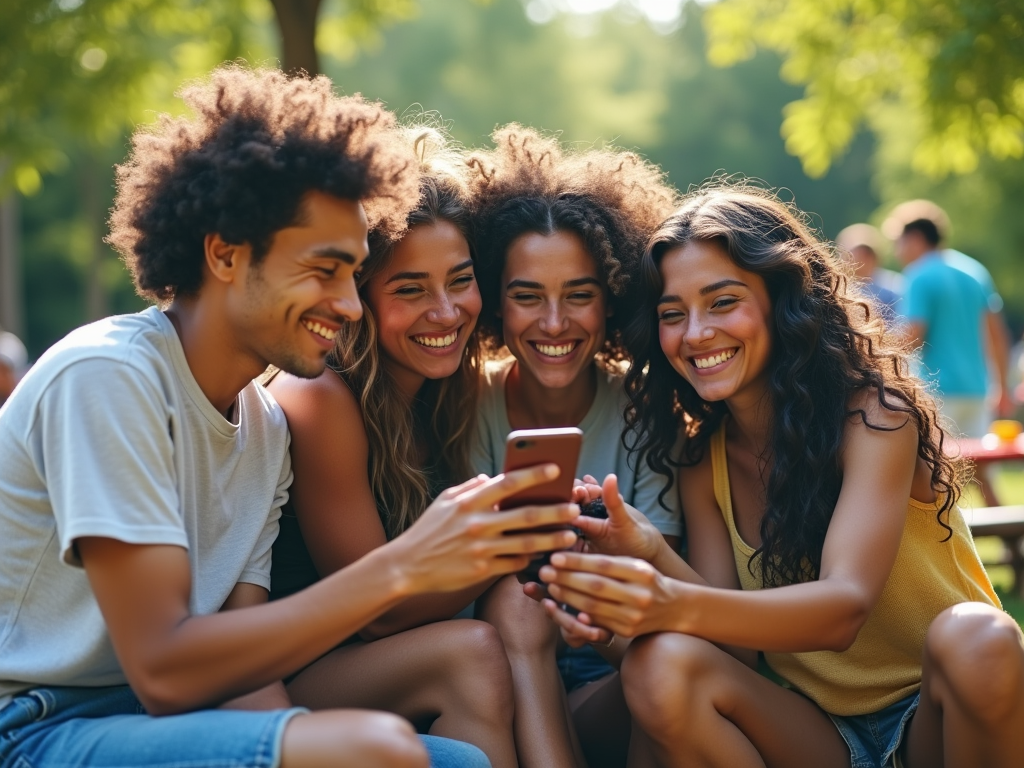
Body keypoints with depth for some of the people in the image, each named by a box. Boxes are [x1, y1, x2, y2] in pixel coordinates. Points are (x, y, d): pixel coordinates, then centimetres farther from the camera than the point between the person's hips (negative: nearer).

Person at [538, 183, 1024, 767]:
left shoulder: (874, 414, -11)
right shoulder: (702, 456, 3)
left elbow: (844, 607, -26)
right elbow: (739, 639, -6)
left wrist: (679, 607, -45)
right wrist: (653, 559, -28)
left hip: (940, 719, -2)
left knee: (973, 637, -36)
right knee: (659, 667, -26)